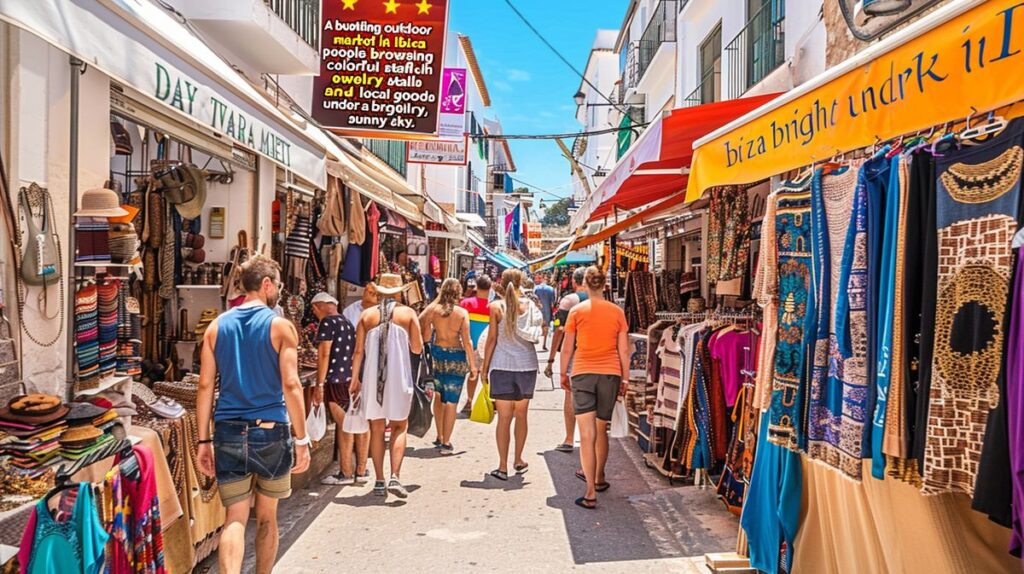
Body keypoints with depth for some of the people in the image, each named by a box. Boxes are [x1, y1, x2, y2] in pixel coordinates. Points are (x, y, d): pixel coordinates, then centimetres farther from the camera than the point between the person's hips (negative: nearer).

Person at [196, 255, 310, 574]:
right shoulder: (280, 326, -5)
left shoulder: (217, 326, 7)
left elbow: (205, 386, 5)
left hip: (229, 432, 3)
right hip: (270, 431, -2)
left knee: (235, 518, 5)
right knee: (266, 517, 15)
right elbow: (291, 385, -11)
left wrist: (204, 441, 9)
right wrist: (301, 440, -6)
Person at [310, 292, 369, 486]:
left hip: (338, 380, -7)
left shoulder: (327, 323, -5)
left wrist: (319, 384, -11)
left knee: (344, 426, -2)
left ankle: (346, 473, 5)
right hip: (357, 379, 7)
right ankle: (361, 470, 17)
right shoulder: (348, 323, 17)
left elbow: (324, 354, -11)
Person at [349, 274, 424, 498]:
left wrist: (355, 379, 4)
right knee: (399, 427, 10)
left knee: (376, 429, 11)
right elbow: (417, 349, 1)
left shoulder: (367, 315, 4)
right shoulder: (408, 313, 0)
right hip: (399, 378, -1)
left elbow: (358, 351, 0)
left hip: (373, 378, 2)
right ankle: (395, 477, -4)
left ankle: (379, 482, 13)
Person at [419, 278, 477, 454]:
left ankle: (440, 437, 25)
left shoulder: (433, 309, -4)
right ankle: (446, 443, 8)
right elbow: (467, 342, -10)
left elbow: (425, 337, -4)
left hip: (437, 355, 3)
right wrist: (473, 365, -4)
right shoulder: (462, 313, -10)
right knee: (451, 401, 4)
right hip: (456, 357, -3)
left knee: (439, 396, 19)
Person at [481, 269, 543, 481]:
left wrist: (485, 368, 3)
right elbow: (535, 335, 11)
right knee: (521, 414, 16)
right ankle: (518, 460, 26)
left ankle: (503, 466, 3)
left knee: (504, 417, 1)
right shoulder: (529, 305, 2)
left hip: (502, 366, -2)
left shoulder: (496, 306, -4)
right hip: (527, 365, 2)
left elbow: (492, 339, -4)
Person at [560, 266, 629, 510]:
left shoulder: (577, 311, -1)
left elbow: (567, 347, 0)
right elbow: (623, 349, 4)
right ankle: (598, 478, 36)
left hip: (582, 374, -2)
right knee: (601, 429, 19)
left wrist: (563, 374, 13)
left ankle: (591, 493, -9)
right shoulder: (617, 311, 3)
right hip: (610, 374, 2)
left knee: (587, 435, -4)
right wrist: (625, 379, 12)